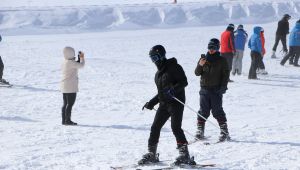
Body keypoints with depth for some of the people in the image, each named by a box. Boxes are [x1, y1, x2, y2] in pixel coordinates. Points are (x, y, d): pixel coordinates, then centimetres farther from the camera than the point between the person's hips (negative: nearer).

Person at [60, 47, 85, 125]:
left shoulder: (65, 62, 11)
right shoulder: (71, 62, -17)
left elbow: (76, 65, 22)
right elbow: (81, 65, -13)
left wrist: (79, 59, 16)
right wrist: (82, 58, 3)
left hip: (64, 86, 10)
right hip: (71, 86, -10)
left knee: (65, 103, 12)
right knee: (70, 103, -6)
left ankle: (64, 120, 15)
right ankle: (67, 120, -8)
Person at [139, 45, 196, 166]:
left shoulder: (173, 67, -6)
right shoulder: (158, 73, 19)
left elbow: (184, 82, -12)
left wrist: (173, 90, -27)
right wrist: (152, 102, 19)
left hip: (176, 102, -8)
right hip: (164, 103, 8)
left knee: (176, 127, -17)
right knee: (155, 127, 4)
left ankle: (184, 155, -14)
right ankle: (151, 154, 13)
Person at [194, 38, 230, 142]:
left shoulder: (221, 60, 2)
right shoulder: (204, 59, 9)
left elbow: (226, 74, 1)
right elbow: (197, 73, 8)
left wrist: (223, 87, -8)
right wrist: (200, 65, -12)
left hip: (216, 90, -3)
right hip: (204, 89, 3)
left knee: (217, 111, -5)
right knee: (203, 111, 3)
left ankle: (224, 132, -1)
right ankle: (200, 131, 7)